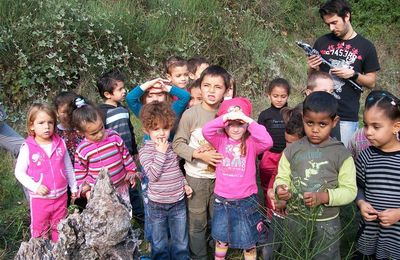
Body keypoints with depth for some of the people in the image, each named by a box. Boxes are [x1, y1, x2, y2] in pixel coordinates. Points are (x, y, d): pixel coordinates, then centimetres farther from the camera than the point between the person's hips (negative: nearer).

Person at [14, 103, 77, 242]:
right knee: (39, 231, 13)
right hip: (39, 198, -3)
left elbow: (68, 168, 6)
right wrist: (35, 186, -19)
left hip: (61, 196, 3)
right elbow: (19, 172, -8)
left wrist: (73, 187, 10)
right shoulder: (28, 148, -13)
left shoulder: (60, 143, -4)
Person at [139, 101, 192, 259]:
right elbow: (153, 175, -24)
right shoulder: (145, 151, -12)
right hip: (157, 204, -3)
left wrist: (184, 184, 3)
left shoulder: (174, 147, 1)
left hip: (178, 202, 3)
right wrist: (161, 152, -23)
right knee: (159, 244, 15)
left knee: (181, 242, 16)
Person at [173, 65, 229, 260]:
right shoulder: (190, 114, -11)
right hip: (196, 177, -2)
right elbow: (178, 144, -8)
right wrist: (199, 154, -20)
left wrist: (224, 155, -12)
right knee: (197, 222, 11)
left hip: (221, 177, 2)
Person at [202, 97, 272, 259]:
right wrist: (226, 117, -32)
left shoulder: (251, 142, -8)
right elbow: (206, 131, -21)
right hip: (222, 199, 2)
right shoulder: (221, 141, -3)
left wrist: (249, 120, -32)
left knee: (248, 242, 13)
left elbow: (267, 142, -28)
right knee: (221, 238, 22)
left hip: (246, 200, -2)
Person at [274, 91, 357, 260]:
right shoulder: (291, 151, -7)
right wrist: (280, 189, -23)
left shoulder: (341, 154, -12)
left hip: (327, 223, -2)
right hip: (295, 219, 2)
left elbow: (350, 190, -12)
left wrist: (324, 197, -27)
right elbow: (282, 178, 0)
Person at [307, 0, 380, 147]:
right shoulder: (322, 42, 5)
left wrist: (353, 74, -13)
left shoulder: (366, 47, 1)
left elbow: (371, 82, 5)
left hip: (347, 116, -1)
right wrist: (313, 69, -9)